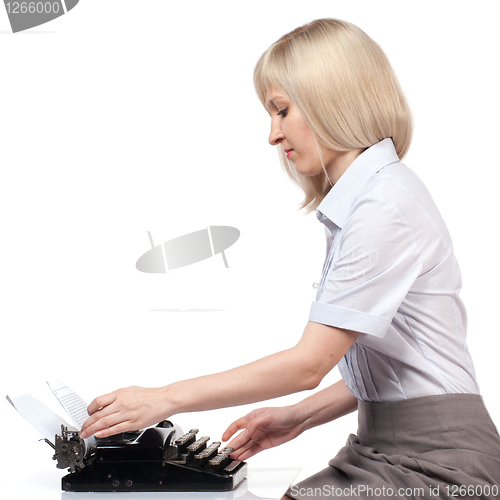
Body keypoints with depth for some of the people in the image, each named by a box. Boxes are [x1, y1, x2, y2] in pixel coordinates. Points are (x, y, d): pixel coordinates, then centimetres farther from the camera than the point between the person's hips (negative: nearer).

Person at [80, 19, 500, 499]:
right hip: (386, 448, 8)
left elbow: (310, 362, -19)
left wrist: (166, 399, -14)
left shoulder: (385, 206, -17)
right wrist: (301, 416, 7)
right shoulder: (359, 201, 13)